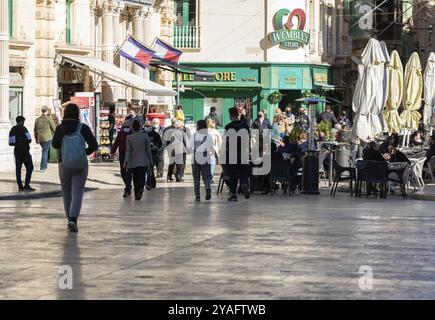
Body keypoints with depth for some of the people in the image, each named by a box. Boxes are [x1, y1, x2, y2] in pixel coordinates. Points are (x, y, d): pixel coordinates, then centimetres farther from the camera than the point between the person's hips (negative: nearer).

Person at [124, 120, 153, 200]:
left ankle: (136, 195, 12)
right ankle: (140, 188, -29)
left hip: (133, 163, 1)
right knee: (142, 177, 0)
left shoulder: (129, 137, -3)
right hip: (143, 162, -1)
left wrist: (126, 161, -7)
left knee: (135, 178, 11)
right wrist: (150, 160, 7)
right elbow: (148, 149, 0)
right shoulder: (145, 136, -3)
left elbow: (128, 151, -7)